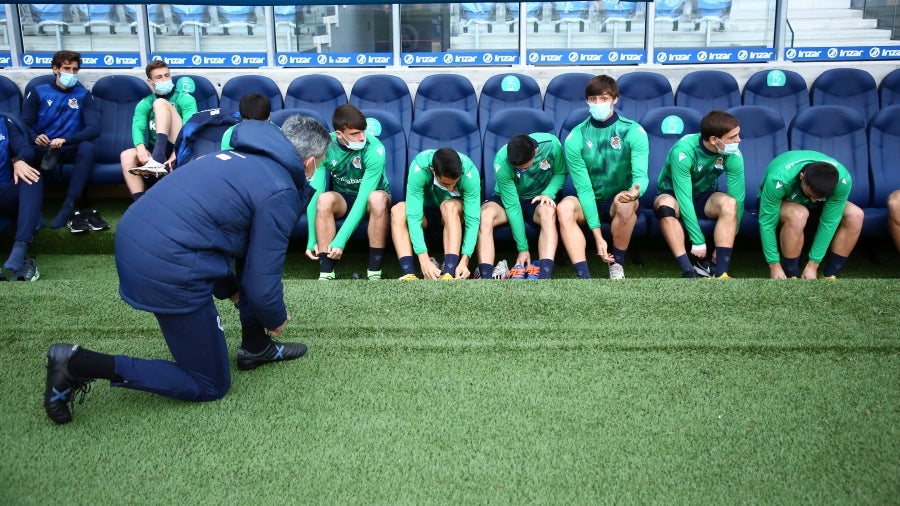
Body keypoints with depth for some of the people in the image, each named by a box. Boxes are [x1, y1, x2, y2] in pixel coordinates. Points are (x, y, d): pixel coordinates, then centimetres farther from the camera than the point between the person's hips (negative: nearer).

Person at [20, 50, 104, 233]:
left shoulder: (83, 95, 9)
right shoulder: (38, 92, 10)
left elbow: (94, 129, -6)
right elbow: (24, 124, 2)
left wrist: (65, 140, -23)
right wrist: (34, 137, -23)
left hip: (70, 149, 0)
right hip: (42, 149, 1)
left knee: (88, 148, -36)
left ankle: (68, 208, -37)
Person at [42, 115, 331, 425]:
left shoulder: (239, 156, 16)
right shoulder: (279, 193, -9)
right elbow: (262, 286, -8)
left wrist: (231, 289, 34)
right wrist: (277, 320, 14)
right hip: (167, 270, -9)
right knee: (210, 385, 9)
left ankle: (256, 347, 30)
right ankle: (79, 365, 1)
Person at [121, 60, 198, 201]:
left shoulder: (185, 99, 5)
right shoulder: (144, 104, 15)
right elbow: (137, 127, -3)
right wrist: (140, 147, -27)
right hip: (156, 150, 4)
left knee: (160, 103, -18)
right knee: (127, 156, -27)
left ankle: (158, 161, -37)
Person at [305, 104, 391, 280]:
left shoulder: (374, 149, -28)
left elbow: (363, 198, -33)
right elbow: (315, 191, -22)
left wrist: (341, 240, -38)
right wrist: (312, 239, -28)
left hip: (370, 196, -2)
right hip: (342, 198, 2)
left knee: (378, 198, -37)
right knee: (325, 199, -33)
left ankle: (374, 272, -29)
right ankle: (326, 273, -30)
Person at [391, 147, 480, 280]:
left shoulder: (470, 172, -29)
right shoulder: (419, 168, -30)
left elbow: (473, 219, -31)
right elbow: (414, 216, -35)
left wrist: (464, 260, -42)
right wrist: (424, 259, -44)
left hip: (455, 215, -1)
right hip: (427, 214, 1)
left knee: (450, 206, -35)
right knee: (398, 210, -30)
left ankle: (448, 275, -44)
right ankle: (410, 275, -40)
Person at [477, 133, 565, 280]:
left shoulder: (551, 144, -23)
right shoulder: (501, 162, -28)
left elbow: (560, 173, -3)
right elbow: (512, 206, -26)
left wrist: (548, 193, -24)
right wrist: (523, 248, -24)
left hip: (537, 199, 1)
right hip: (507, 198, -1)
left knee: (548, 212, -36)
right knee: (485, 215, -34)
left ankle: (544, 276, -47)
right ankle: (486, 277, -43)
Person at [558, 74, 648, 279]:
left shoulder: (633, 132, -9)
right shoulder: (576, 138, -8)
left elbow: (641, 175, -21)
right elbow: (583, 188, -13)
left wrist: (635, 192, -48)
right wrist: (597, 235, -21)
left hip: (622, 202, -1)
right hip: (590, 204, 1)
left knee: (625, 203, -36)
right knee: (565, 207, -31)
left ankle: (617, 264, -13)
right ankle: (584, 276, -36)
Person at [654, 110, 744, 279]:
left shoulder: (733, 155, -21)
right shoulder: (683, 151, -32)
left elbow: (738, 199, -21)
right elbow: (684, 199, -34)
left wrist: (725, 243, -24)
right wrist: (698, 241, -34)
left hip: (705, 196, 3)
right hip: (673, 194, -3)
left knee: (729, 203, -30)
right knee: (665, 204, -38)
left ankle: (720, 273, -31)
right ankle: (689, 271, -37)